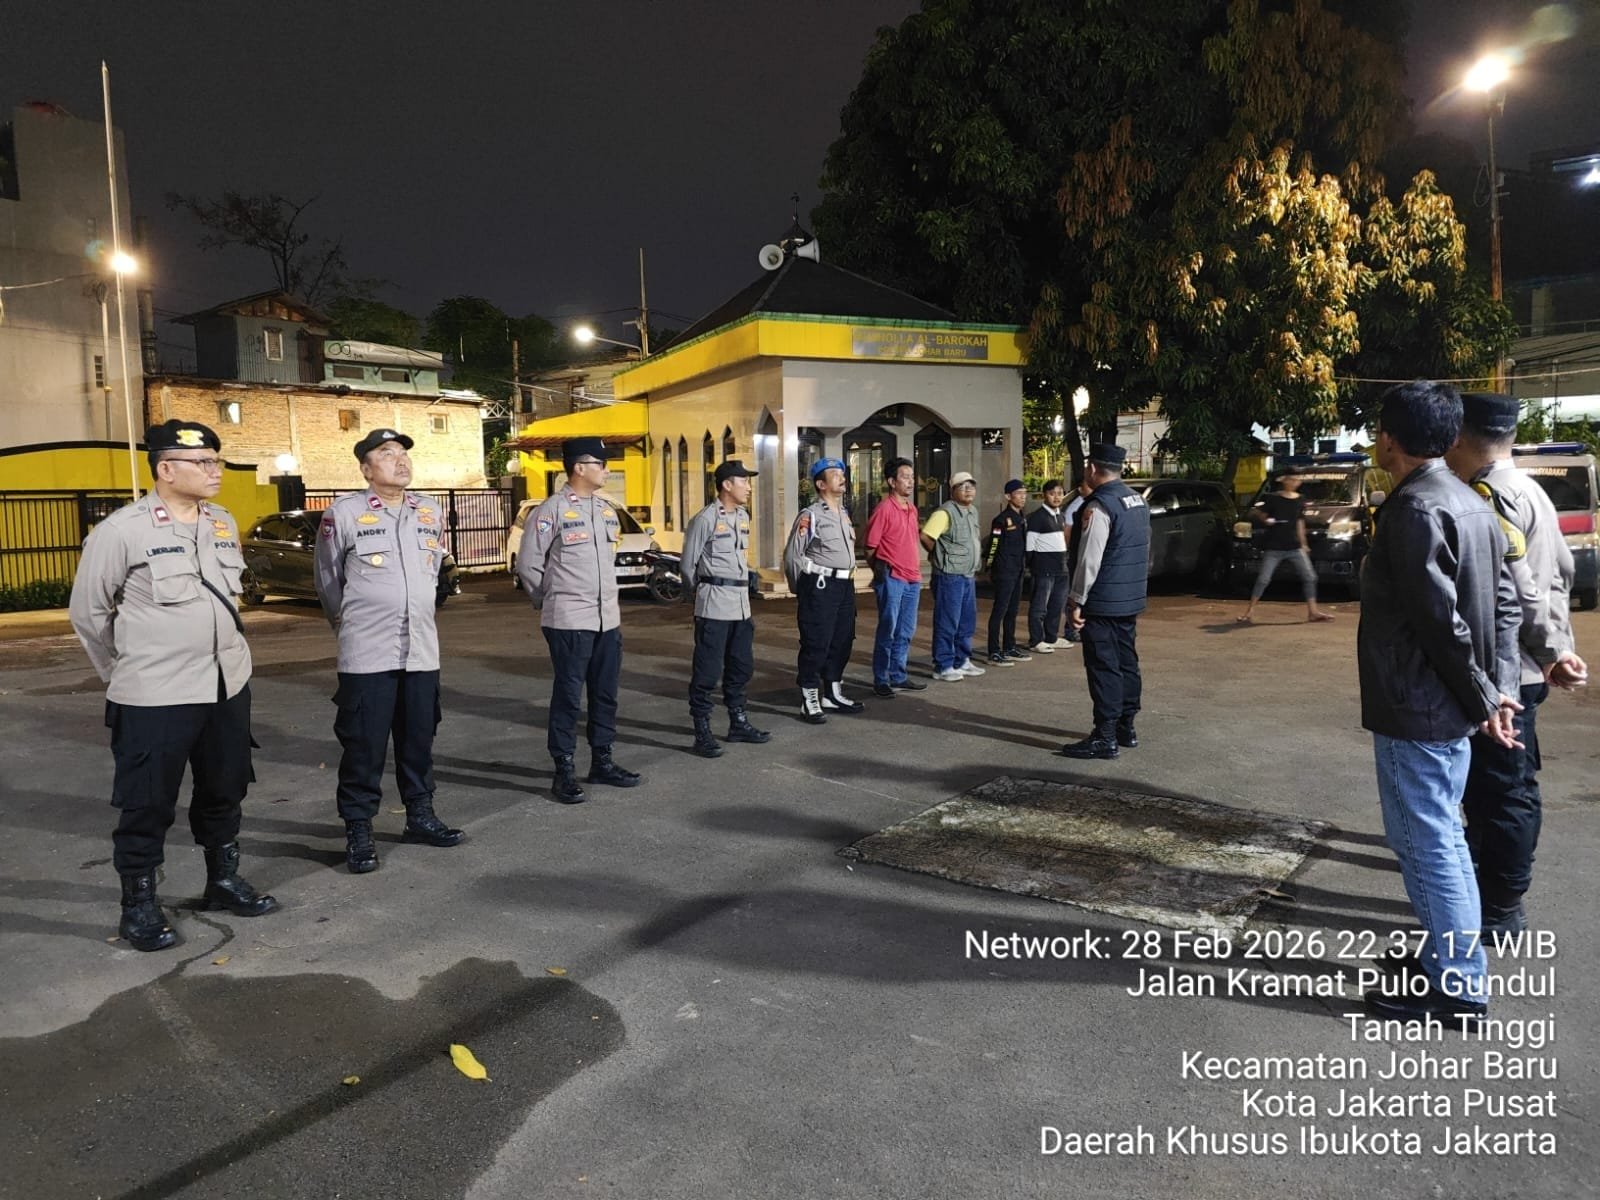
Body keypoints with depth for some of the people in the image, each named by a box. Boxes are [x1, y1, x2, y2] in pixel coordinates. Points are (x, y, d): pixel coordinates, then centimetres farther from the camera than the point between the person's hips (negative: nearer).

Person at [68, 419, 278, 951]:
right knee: (147, 803, 5)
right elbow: (87, 612, -3)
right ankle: (138, 905, 20)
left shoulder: (224, 523, 5)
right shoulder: (120, 531, -13)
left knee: (225, 791, 17)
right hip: (152, 697, -6)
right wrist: (124, 672, 5)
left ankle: (223, 880, 33)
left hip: (227, 685, 6)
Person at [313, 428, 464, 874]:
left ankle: (420, 816, 28)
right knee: (364, 746, 1)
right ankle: (358, 832, 13)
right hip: (366, 655, -4)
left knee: (419, 740, 13)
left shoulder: (430, 511, 8)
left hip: (421, 651, 5)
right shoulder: (344, 514, -7)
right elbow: (328, 582, 5)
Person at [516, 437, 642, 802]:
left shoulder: (606, 509, 12)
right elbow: (528, 566, -6)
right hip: (569, 621, -7)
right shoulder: (551, 510, -10)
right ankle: (564, 772, 9)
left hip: (608, 619, 7)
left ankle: (602, 761, 24)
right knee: (568, 696, 0)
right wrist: (550, 603, 3)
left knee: (605, 693, 12)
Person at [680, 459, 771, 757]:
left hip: (741, 603, 8)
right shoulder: (705, 519, -12)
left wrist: (742, 585, 15)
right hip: (714, 606, -8)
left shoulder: (743, 516, 11)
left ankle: (738, 723, 28)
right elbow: (688, 565, -6)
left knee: (741, 667, 15)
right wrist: (702, 594, 6)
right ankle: (703, 733, 2)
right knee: (708, 670, -4)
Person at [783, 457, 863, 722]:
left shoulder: (844, 514, 16)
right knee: (815, 645, -3)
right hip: (820, 587, -8)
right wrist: (803, 590, 0)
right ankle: (809, 701, 6)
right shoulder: (810, 516, -9)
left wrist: (848, 577, 16)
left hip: (845, 586, 8)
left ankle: (833, 694, 28)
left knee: (842, 642, 14)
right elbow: (792, 555, -9)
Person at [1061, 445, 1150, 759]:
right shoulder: (1137, 501, 12)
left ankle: (1105, 737, -1)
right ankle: (1126, 728, 24)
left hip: (1103, 603, -9)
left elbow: (1089, 560, -20)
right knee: (1127, 664, 15)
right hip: (1131, 600, 9)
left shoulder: (1100, 506, -17)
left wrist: (1076, 601, -15)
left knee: (1103, 668, -5)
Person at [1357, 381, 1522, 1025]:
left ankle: (1456, 987, 11)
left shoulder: (1414, 508, -19)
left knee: (1426, 841, 1)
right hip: (1451, 706, 10)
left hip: (1415, 708, -10)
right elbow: (1505, 603, 10)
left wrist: (1483, 698, -11)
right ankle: (1452, 958, 31)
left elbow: (1441, 619, -22)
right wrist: (1500, 686, 6)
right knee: (1441, 837, 19)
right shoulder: (1470, 502, 11)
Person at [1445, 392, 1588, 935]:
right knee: (1499, 784, 22)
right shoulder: (1529, 490, 13)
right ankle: (1488, 878, 37)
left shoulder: (1489, 497, -18)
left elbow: (1517, 590, -22)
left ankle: (1499, 909, 10)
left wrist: (1551, 652, -12)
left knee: (1502, 789, 0)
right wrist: (1558, 647, 12)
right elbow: (1559, 575, 15)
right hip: (1517, 670, 10)